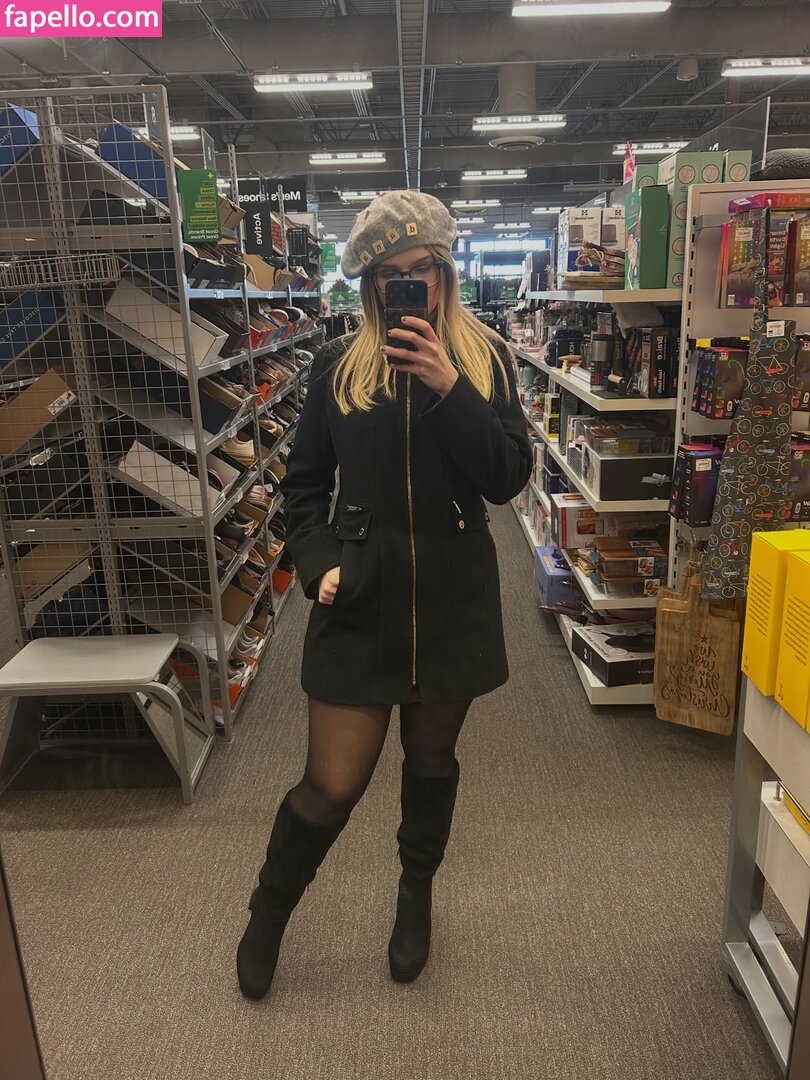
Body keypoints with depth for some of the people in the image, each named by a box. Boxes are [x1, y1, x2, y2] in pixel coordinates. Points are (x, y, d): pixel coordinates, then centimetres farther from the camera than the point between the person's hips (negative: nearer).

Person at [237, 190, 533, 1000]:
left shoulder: (485, 358, 2)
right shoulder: (338, 364, 2)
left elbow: (509, 478, -8)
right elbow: (304, 482, 7)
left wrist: (447, 386, -18)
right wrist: (317, 562, -8)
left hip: (452, 600, 2)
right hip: (359, 600, -1)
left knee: (431, 760, 18)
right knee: (334, 783, 2)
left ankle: (416, 896, 46)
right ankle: (268, 912, 33)